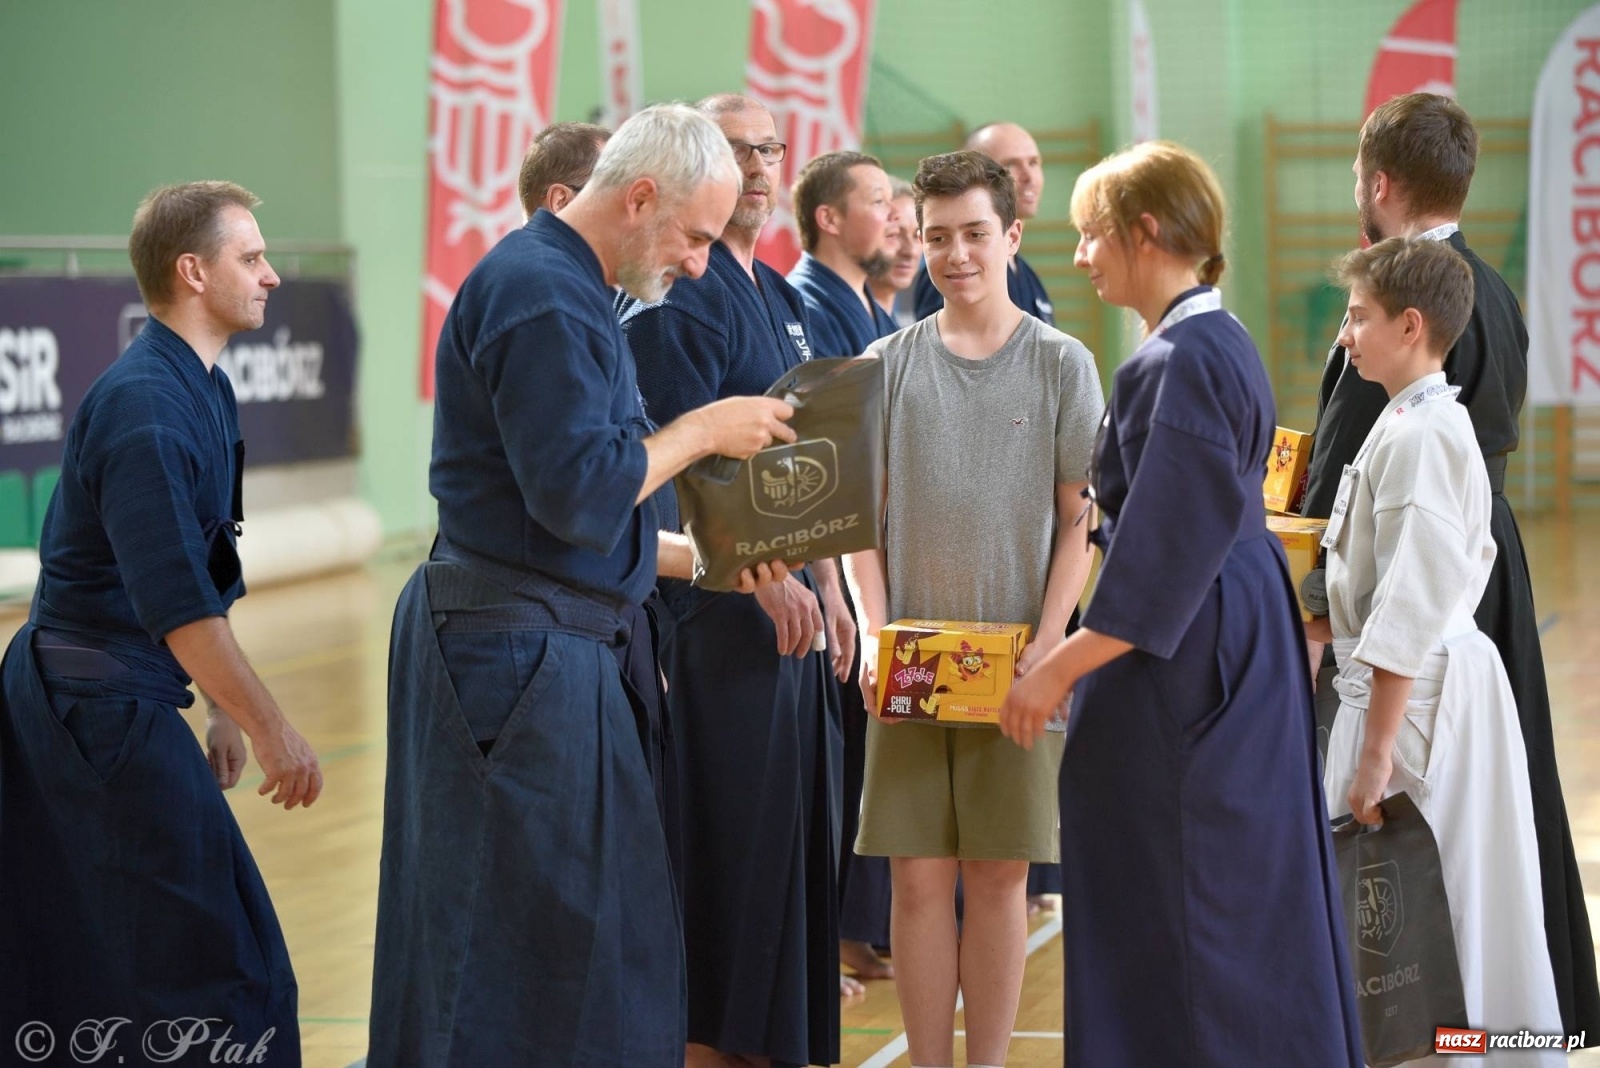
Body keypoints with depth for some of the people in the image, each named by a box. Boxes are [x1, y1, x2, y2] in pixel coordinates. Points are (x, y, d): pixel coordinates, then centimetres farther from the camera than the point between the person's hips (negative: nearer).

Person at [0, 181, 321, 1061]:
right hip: (103, 710, -10)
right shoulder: (146, 408, -20)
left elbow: (204, 570, 19)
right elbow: (177, 604, -24)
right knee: (224, 966, -7)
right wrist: (269, 730, -20)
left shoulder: (203, 391, 11)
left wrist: (223, 711, 19)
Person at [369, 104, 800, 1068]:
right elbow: (577, 493, -23)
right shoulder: (543, 294, -15)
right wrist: (703, 431, -11)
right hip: (519, 652, -11)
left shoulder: (565, 289, 19)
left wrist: (699, 560, 18)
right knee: (533, 940, -6)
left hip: (550, 650, 11)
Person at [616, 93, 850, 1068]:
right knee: (728, 830, -3)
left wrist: (826, 582, 16)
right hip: (717, 608, -9)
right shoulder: (679, 300, -13)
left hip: (787, 595, 9)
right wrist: (766, 577, -22)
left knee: (792, 828, 12)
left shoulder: (780, 299, 16)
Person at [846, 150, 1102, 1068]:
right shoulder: (890, 363, 7)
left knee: (1000, 877, 2)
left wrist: (1046, 646, -9)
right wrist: (875, 638, -5)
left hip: (1015, 665, -1)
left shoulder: (1062, 363, 3)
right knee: (921, 878, 1)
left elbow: (1078, 521, 2)